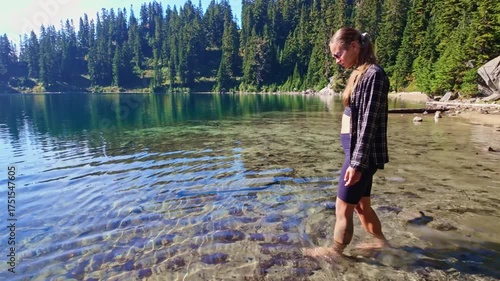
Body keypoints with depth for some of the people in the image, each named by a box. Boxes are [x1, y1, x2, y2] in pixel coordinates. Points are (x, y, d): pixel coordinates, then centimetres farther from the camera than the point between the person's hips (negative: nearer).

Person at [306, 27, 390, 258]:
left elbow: (369, 124, -20)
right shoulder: (359, 74, 12)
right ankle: (380, 242, 39)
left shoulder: (373, 74, -16)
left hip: (362, 153, -9)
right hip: (354, 150, 9)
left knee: (343, 207, 5)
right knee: (361, 205, 20)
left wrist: (357, 163, -21)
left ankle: (335, 252, 25)